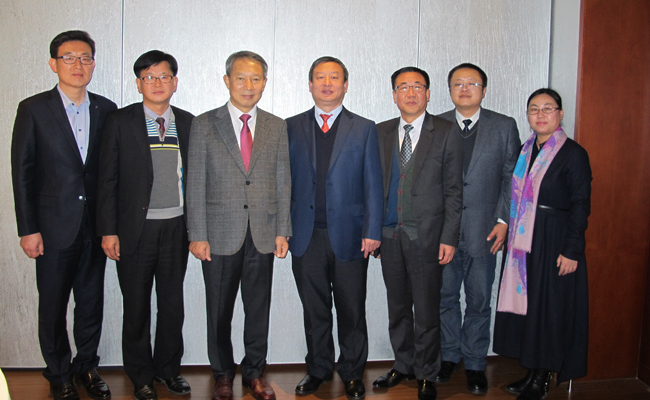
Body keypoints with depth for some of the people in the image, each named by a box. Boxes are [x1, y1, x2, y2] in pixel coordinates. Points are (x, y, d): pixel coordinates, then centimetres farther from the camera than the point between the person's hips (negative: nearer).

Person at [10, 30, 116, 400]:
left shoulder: (106, 110, 5)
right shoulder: (34, 109, -2)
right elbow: (22, 171, -4)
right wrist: (28, 229, -8)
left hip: (95, 226, 3)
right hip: (54, 227, -2)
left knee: (92, 303, 13)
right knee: (53, 306, 8)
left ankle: (87, 366, 31)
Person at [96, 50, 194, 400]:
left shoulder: (188, 123, 6)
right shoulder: (120, 122, -1)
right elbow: (107, 180, -2)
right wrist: (108, 231, -7)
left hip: (176, 228, 2)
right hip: (136, 229, -2)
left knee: (173, 302, 11)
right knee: (137, 306, 9)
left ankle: (168, 367, 30)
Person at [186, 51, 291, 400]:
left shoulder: (277, 126, 8)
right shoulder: (204, 125, 2)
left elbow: (283, 182, 8)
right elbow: (195, 184, -1)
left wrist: (282, 231, 2)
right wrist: (197, 235, -6)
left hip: (263, 236, 2)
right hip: (220, 235, -1)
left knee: (259, 308, 10)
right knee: (219, 310, 9)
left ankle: (254, 372, 27)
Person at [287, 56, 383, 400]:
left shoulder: (364, 129, 5)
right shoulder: (292, 127, 9)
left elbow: (372, 184, 2)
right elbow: (284, 180, 8)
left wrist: (372, 231, -5)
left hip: (349, 235, -1)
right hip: (306, 235, 1)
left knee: (352, 311, 7)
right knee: (314, 310, 12)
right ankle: (318, 369, 29)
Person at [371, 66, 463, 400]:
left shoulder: (446, 133, -1)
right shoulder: (381, 133, 9)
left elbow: (453, 191, -3)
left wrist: (449, 238, -8)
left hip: (426, 235, -3)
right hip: (389, 233, 4)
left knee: (426, 311, 5)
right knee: (397, 307, 15)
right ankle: (403, 365, 32)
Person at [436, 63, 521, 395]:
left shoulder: (504, 127, 3)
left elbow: (512, 177, 2)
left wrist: (503, 221, -6)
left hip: (483, 230, -1)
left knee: (479, 302, 9)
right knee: (444, 297, 11)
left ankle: (474, 364, 24)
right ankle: (449, 356, 29)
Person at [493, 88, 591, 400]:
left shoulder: (573, 154, -8)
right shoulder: (525, 151, 10)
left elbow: (581, 207, -11)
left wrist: (572, 251, -15)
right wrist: (512, 234, 8)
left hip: (554, 243, -6)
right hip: (524, 242, 6)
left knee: (550, 307, 2)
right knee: (525, 303, 10)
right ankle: (531, 372, 23)